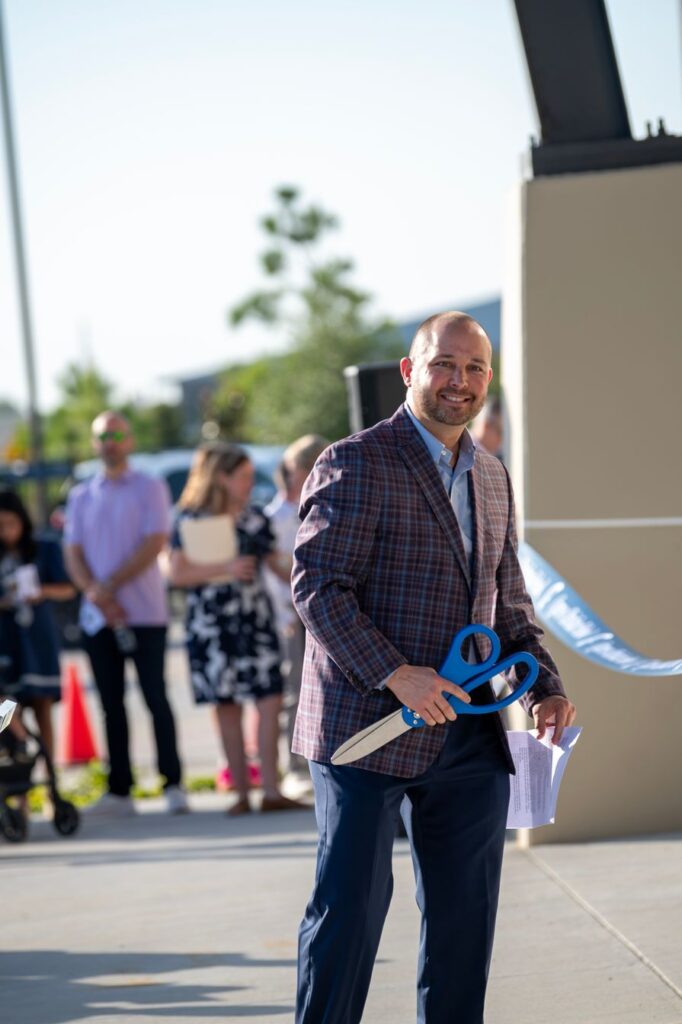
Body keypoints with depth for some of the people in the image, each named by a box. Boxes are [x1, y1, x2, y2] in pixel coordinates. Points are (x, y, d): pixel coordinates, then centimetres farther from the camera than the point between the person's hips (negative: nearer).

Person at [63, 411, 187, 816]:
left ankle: (173, 784, -2)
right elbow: (73, 554, 7)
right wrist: (94, 592, -11)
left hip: (145, 613, -4)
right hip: (98, 616, 4)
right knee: (112, 703, 4)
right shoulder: (81, 497, 14)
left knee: (156, 698, -5)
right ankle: (119, 790, 6)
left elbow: (155, 543, -9)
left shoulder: (150, 489, 2)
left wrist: (111, 585, -14)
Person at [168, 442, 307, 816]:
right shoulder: (191, 520, -1)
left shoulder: (254, 519, 11)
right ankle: (241, 792, 8)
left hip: (256, 620, 3)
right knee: (227, 706, 2)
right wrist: (224, 569, -16)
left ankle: (271, 790, -8)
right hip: (212, 626, -3)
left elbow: (278, 564, 14)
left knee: (271, 699, -9)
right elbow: (177, 573, -8)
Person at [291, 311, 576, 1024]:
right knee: (350, 907, -2)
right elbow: (317, 586, -14)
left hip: (470, 739, 7)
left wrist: (543, 685, 6)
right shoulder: (355, 464, -7)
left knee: (464, 916, 10)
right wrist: (393, 673, -23)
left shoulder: (492, 478, 16)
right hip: (368, 727, -7)